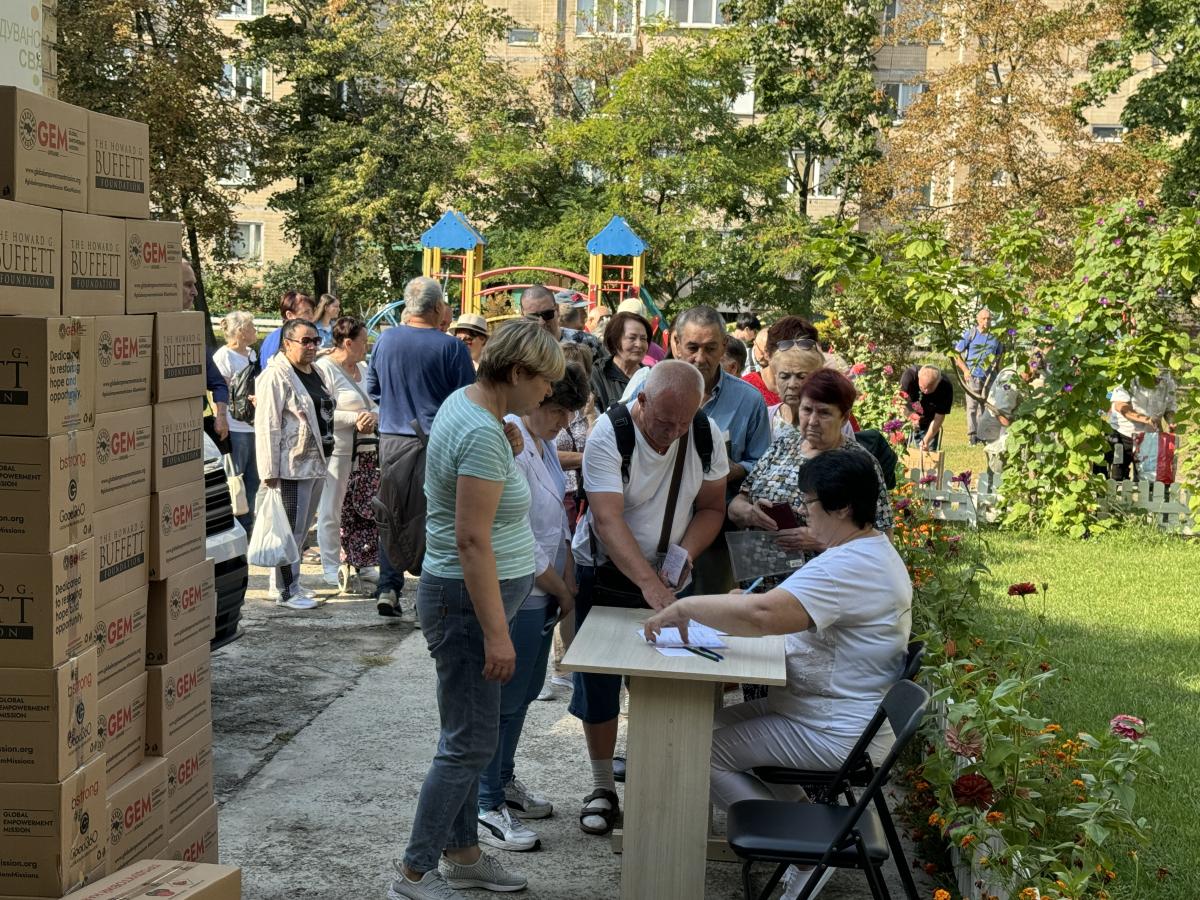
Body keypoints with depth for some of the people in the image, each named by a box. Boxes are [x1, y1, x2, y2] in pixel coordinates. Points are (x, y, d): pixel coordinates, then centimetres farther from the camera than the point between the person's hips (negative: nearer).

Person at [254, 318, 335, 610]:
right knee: (291, 529, -4)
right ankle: (285, 590, 4)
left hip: (317, 463, 9)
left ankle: (289, 583, 25)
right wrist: (270, 471, -19)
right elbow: (267, 426, -16)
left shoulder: (316, 373, 16)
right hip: (292, 466, -9)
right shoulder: (276, 376, -12)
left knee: (301, 529, 15)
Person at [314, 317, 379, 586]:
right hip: (336, 450, -7)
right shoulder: (324, 368, -10)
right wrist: (355, 417, -20)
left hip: (363, 450, 7)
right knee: (331, 511, 2)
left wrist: (372, 418, -5)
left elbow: (375, 403, 17)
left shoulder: (363, 369, 13)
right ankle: (331, 567, 10)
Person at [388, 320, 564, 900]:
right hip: (469, 598, -11)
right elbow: (473, 540, -27)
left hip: (466, 594, 11)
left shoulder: (466, 401, 8)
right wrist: (496, 633, -25)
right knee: (470, 744, -3)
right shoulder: (484, 434, -24)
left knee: (468, 738, 18)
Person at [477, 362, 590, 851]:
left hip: (543, 591, 10)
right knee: (503, 699, 0)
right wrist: (560, 588, -11)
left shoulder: (543, 441, 10)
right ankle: (486, 806, 12)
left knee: (524, 692, 19)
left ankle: (504, 780, 35)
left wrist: (568, 577, 7)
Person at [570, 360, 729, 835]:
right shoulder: (609, 434, -24)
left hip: (669, 576, 3)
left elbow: (712, 507, -1)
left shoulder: (707, 435, -11)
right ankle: (603, 787, 18)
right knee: (599, 684, 3)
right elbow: (607, 519, -33)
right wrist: (648, 582, -44)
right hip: (604, 573, -2)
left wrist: (685, 555, -20)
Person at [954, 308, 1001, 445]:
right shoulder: (969, 334, -2)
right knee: (972, 406, -4)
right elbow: (956, 353, -2)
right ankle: (972, 435, -2)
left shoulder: (994, 337, 10)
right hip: (972, 377, -4)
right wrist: (965, 370, -9)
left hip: (988, 377, 4)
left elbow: (998, 357, 24)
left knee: (986, 406, 7)